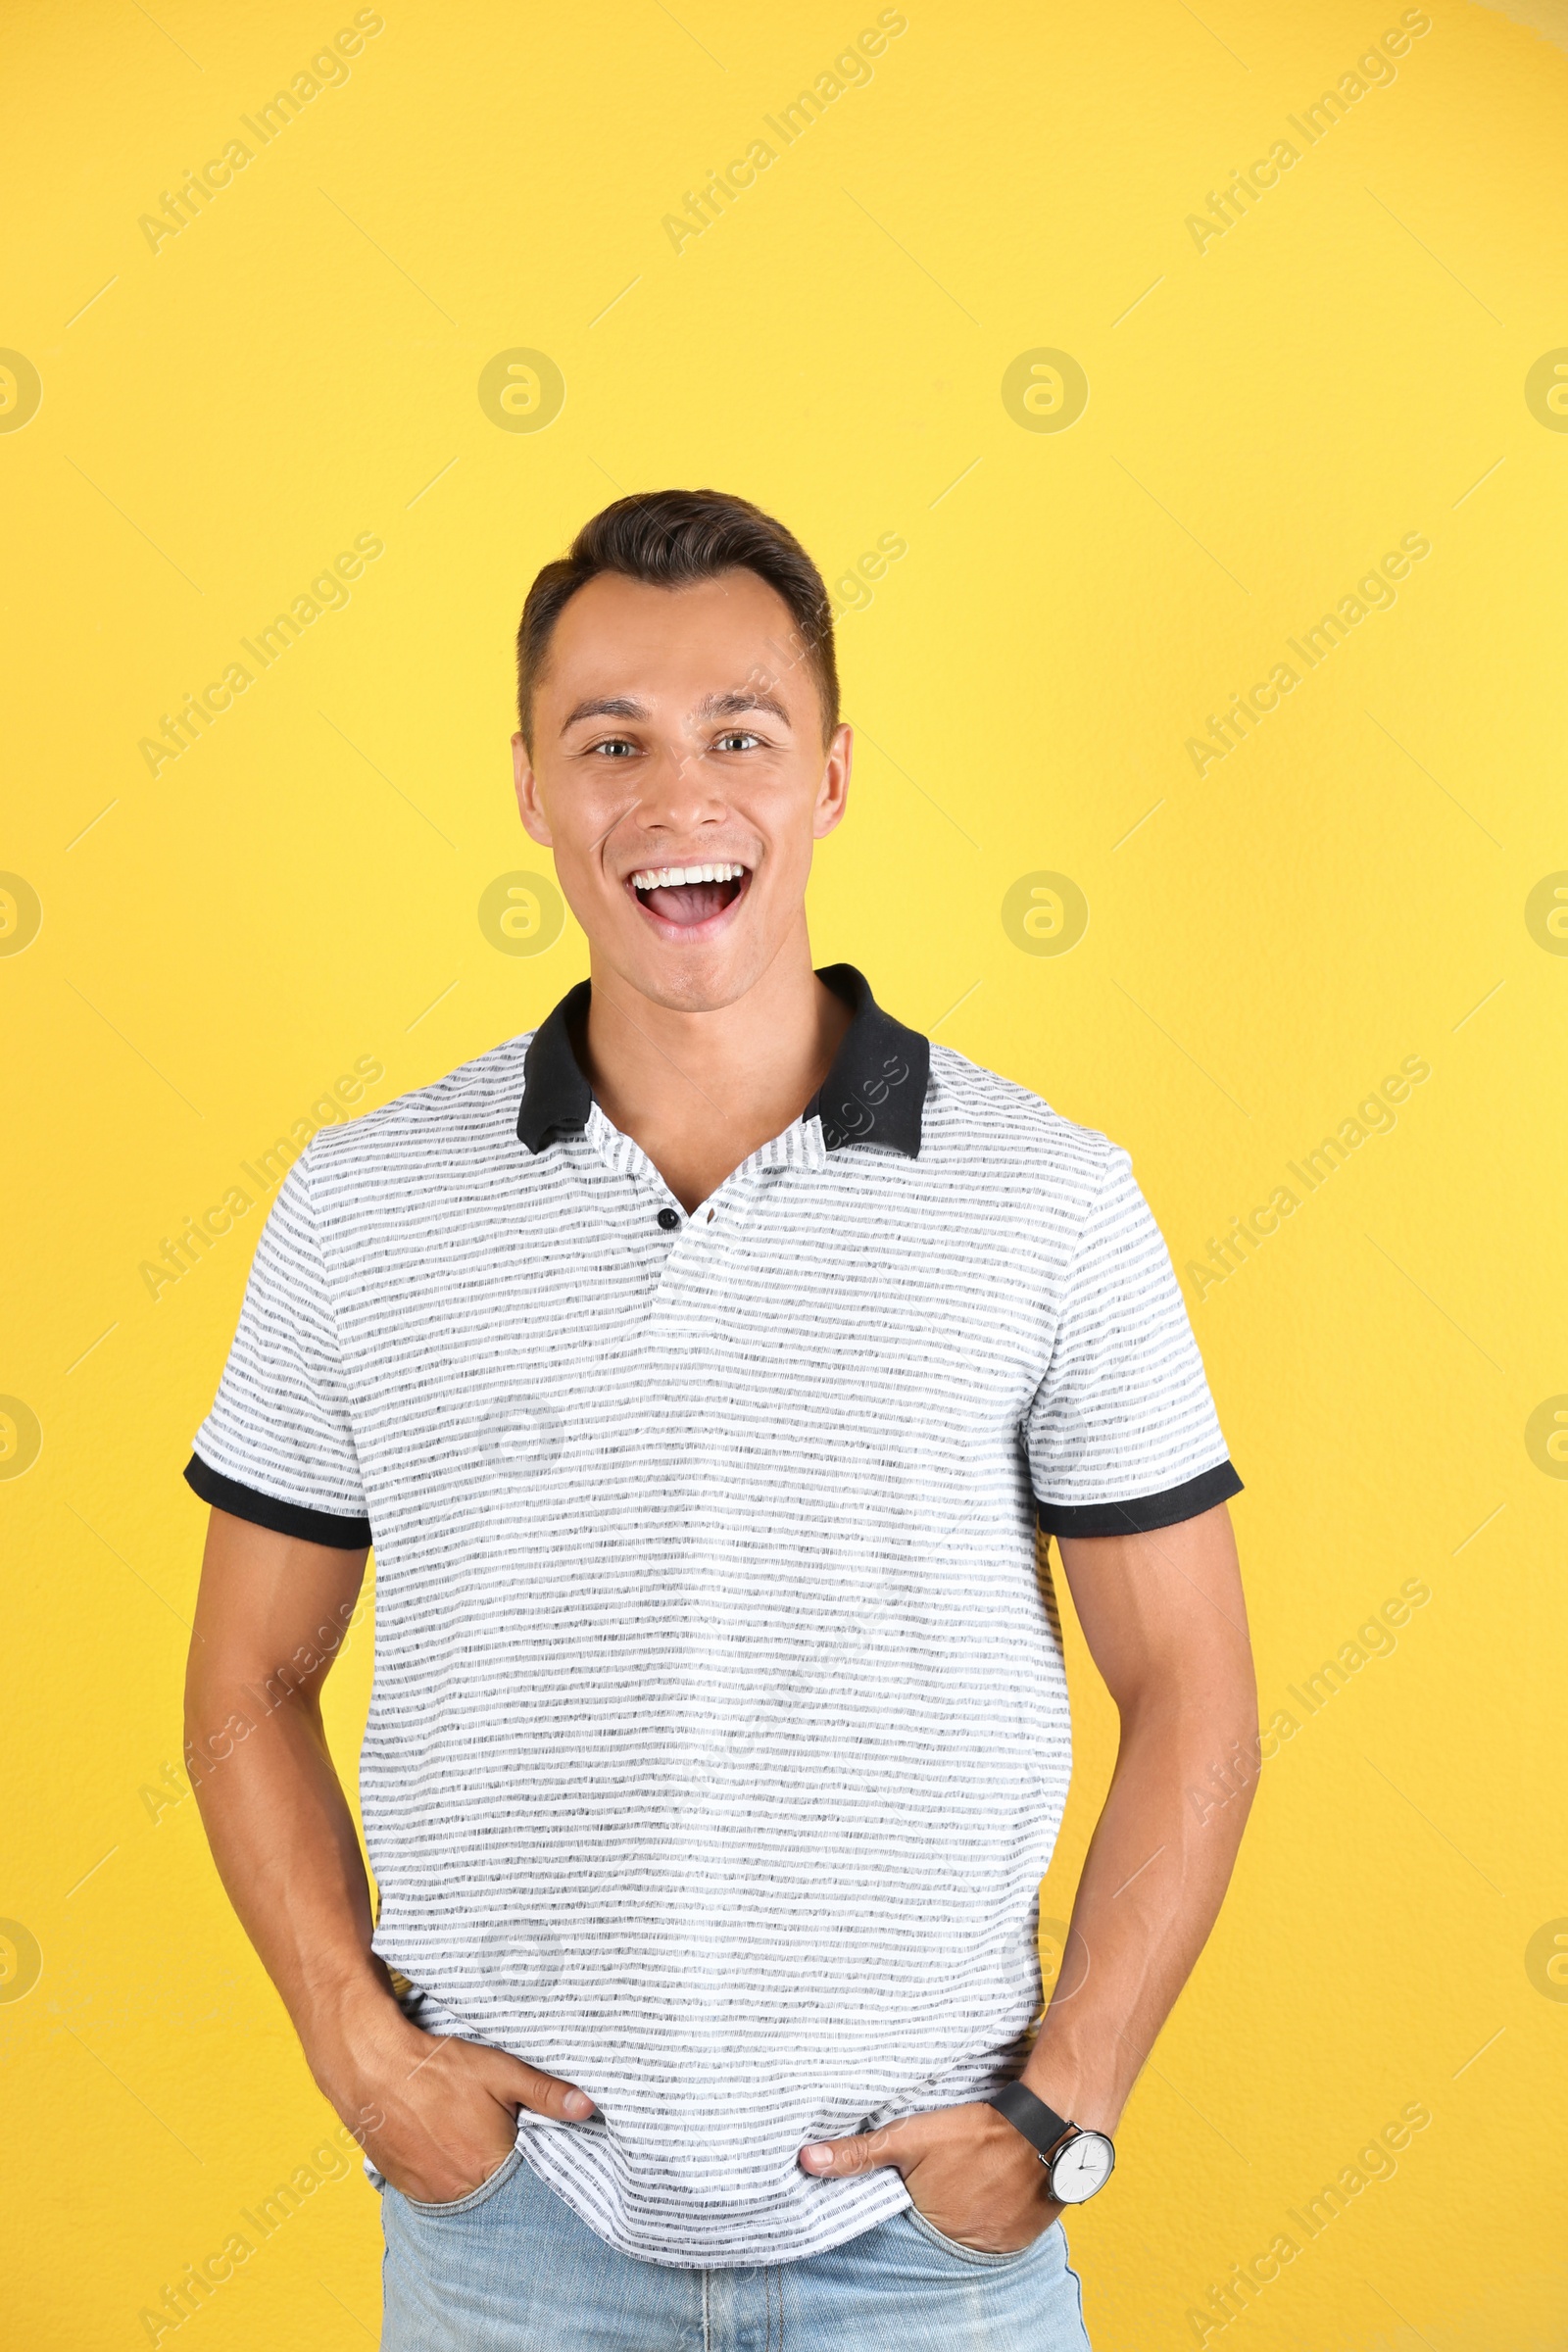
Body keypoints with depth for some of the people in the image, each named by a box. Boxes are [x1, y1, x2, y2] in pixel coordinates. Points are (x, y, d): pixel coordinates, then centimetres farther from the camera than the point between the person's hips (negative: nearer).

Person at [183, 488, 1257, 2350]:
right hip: (508, 2200, 1)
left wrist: (1063, 2109, -6)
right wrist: (360, 2047, -5)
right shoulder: (362, 1209, -3)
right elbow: (251, 1680, 5)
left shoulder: (1047, 1199, -7)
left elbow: (1188, 1692, -1)